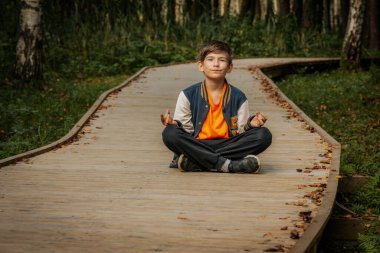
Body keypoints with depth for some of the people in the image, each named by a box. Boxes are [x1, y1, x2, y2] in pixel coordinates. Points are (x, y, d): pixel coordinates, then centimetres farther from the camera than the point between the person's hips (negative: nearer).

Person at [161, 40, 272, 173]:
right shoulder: (188, 95, 6)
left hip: (227, 145, 1)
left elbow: (240, 132, 7)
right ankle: (227, 165, -34)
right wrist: (173, 123, -17)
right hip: (197, 146, -1)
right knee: (170, 134, -30)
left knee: (264, 135, -22)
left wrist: (250, 125, -14)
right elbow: (187, 129, 4)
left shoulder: (238, 97, 9)